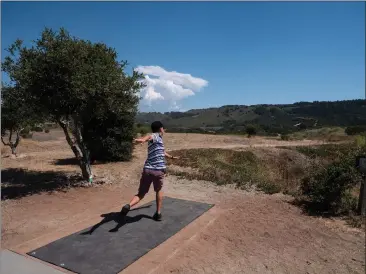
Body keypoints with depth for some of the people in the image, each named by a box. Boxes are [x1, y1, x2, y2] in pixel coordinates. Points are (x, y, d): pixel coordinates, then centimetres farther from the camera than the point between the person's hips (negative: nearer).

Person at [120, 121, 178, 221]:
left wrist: (171, 157, 63)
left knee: (141, 193, 6)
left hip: (147, 169, 6)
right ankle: (158, 213, 25)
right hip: (159, 170, -6)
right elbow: (149, 136, -27)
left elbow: (162, 152, 46)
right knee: (159, 190, 19)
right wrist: (142, 139, -51)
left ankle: (128, 205, -19)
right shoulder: (156, 136, 0)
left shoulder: (157, 139, 25)